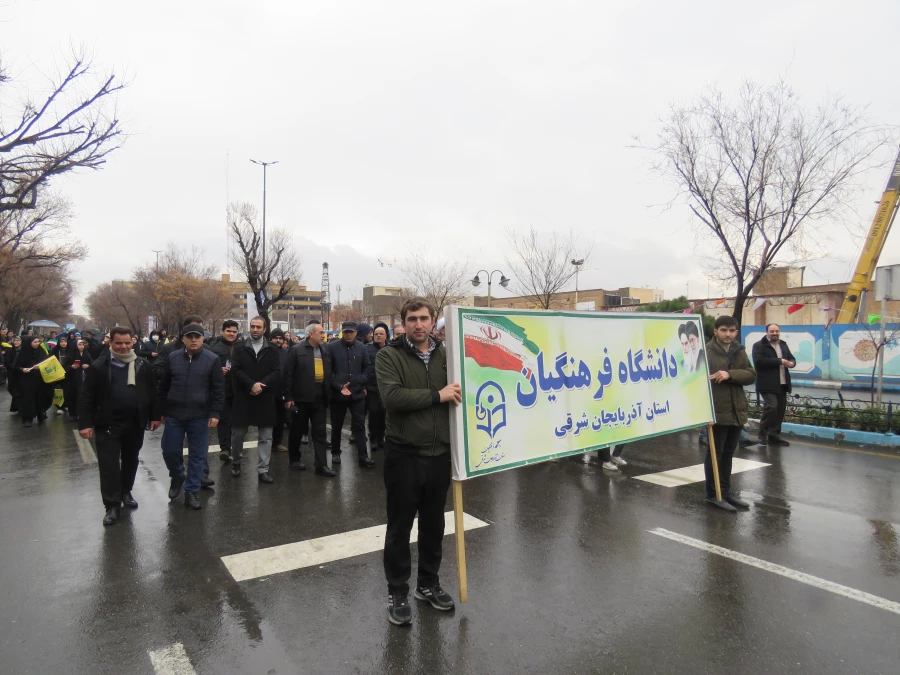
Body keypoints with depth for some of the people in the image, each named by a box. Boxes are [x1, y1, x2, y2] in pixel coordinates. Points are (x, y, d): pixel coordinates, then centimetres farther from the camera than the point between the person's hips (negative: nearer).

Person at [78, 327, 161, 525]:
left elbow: (152, 392, 6)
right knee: (109, 466, -1)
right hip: (108, 425, -3)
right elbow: (86, 397, -4)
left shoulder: (142, 365, 2)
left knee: (130, 461, 17)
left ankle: (125, 493, 37)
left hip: (135, 424, 3)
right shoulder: (99, 366, -5)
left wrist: (154, 416, 4)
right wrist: (85, 423, -10)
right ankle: (112, 506, 9)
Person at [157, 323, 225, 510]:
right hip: (174, 415, 2)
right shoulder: (171, 358, 2)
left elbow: (218, 389, -3)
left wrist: (215, 413, -8)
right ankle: (177, 477, 37)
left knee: (197, 454, 5)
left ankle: (191, 492, 17)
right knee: (170, 451, 8)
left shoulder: (212, 360, -5)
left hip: (200, 416, -2)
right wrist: (162, 411, 9)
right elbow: (163, 386, 10)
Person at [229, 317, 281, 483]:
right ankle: (236, 462, 33)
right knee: (238, 433, 10)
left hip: (265, 399, 0)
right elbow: (235, 370, -6)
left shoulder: (272, 350, 4)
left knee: (266, 436, 2)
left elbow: (276, 372, -3)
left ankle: (263, 470, 9)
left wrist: (261, 386, -16)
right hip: (243, 397, 0)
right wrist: (251, 385, -18)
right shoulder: (240, 349, 4)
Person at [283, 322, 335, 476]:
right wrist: (288, 397, -12)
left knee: (320, 432, 4)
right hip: (301, 397, -4)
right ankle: (294, 458, 30)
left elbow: (328, 373, 9)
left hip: (319, 398, 4)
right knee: (297, 431, 12)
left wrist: (328, 394, 2)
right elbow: (288, 374, -9)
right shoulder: (297, 350, -8)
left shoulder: (325, 350, 7)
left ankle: (321, 465, 7)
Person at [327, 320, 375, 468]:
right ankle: (335, 453, 29)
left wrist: (363, 386, 3)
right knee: (336, 425, 12)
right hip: (337, 393, -1)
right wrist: (338, 386, -14)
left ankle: (363, 456, 6)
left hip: (357, 393, 1)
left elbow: (366, 368, 11)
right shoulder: (332, 347, -7)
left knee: (359, 425, 3)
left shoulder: (361, 348, 1)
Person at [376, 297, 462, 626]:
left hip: (439, 453, 4)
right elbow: (392, 396, -23)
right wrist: (437, 395, -23)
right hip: (403, 454, -4)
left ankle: (428, 583, 36)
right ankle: (397, 593, 25)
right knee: (400, 526, 8)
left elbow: (458, 392, 16)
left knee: (434, 524, 17)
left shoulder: (445, 354, 6)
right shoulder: (389, 355, -7)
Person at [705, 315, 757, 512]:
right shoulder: (707, 352, -10)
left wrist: (730, 374, -18)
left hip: (737, 411, 7)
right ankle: (712, 494, 11)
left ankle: (726, 491, 28)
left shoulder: (740, 351, 10)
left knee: (728, 453, 16)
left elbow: (752, 375, 1)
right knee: (715, 452, 2)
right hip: (717, 411, -6)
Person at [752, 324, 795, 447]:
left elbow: (792, 358, 21)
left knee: (780, 410, 8)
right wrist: (779, 361, -20)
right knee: (771, 407, -18)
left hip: (782, 384, 7)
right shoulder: (759, 346, -5)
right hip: (768, 384, -7)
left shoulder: (784, 345, 19)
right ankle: (763, 435, -4)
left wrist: (792, 363, -5)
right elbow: (759, 361, -19)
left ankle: (774, 436, 16)